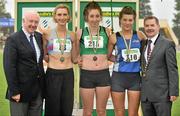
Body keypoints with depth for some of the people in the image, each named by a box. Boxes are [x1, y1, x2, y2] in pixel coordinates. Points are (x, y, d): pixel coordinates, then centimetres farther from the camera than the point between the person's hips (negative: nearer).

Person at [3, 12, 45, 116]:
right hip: (21, 89, -6)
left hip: (38, 89, 6)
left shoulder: (39, 36, 9)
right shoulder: (13, 39, -10)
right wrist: (14, 91, -18)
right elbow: (9, 67, -15)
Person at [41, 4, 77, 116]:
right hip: (52, 74, -3)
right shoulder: (47, 33, -2)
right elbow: (43, 55, 6)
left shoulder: (72, 35, 6)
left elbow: (74, 59, 10)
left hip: (68, 74, 3)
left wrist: (78, 40, 4)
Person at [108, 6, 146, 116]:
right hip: (118, 77, -1)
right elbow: (108, 56, 10)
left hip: (135, 77, 1)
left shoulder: (139, 35, 2)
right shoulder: (114, 37, -1)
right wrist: (119, 60, -3)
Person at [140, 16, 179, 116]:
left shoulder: (168, 44, -4)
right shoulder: (144, 44, 15)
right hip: (145, 95, 6)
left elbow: (173, 69, -8)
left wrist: (173, 92, -13)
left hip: (162, 94, -6)